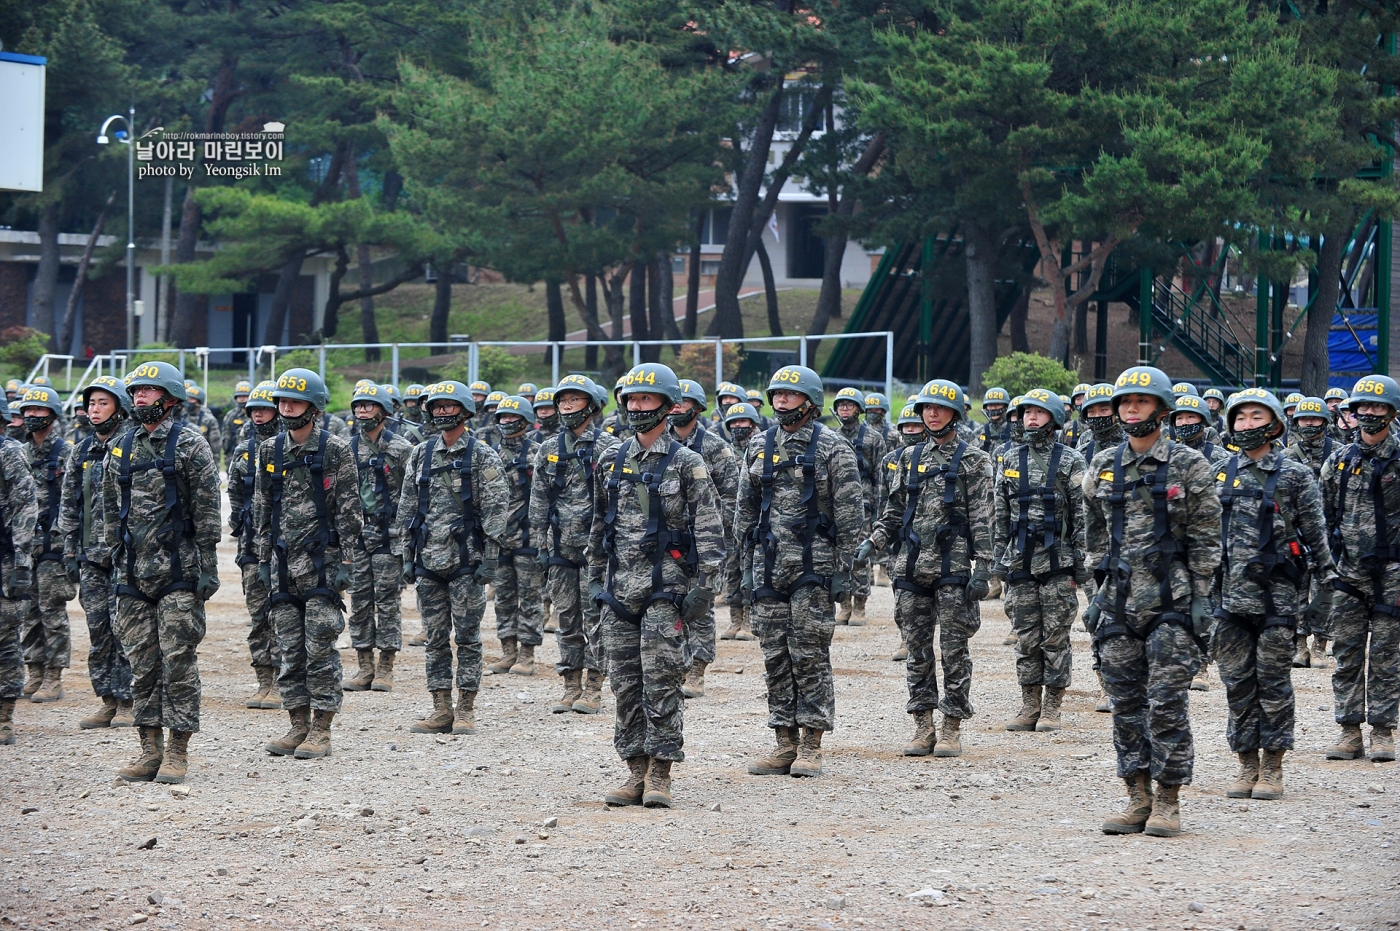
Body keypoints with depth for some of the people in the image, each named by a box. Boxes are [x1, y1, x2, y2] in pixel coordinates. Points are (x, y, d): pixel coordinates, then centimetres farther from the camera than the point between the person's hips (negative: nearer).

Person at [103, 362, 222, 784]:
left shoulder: (190, 444, -3)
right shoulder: (121, 448, 13)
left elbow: (207, 508, -5)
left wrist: (207, 565, -10)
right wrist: (116, 560, 14)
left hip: (179, 572, -5)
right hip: (134, 572, 5)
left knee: (179, 660, -4)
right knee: (141, 662, 6)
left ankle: (177, 751, 0)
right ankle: (150, 749, 12)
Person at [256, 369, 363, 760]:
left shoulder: (335, 450, -5)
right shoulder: (271, 450, 10)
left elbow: (349, 510, -5)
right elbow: (263, 508, 16)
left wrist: (345, 561, -10)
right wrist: (263, 558, 13)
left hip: (322, 562, -5)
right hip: (283, 563, 5)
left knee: (320, 648, -4)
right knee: (290, 649, 7)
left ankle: (321, 731, 1)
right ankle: (298, 725, 14)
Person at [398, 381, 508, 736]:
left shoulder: (482, 456, -3)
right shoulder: (421, 455, 10)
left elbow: (495, 510, -6)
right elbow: (407, 508, 14)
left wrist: (490, 558, -12)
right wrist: (408, 555, 9)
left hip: (467, 561, -5)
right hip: (429, 561, 5)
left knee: (467, 637, 0)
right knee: (435, 638, 6)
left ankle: (466, 710, 5)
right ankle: (441, 710, 11)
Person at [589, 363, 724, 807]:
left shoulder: (687, 463, -3)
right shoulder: (612, 462, 12)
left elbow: (709, 529, -6)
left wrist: (705, 586, -12)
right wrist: (595, 578, 16)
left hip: (666, 588, -5)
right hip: (620, 589, 5)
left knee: (661, 683, -7)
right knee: (625, 684, 5)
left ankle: (660, 775, -2)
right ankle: (636, 772, 11)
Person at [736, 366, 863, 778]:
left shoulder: (832, 449, -4)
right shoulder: (758, 448, 11)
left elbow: (850, 513, -5)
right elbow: (745, 511, 17)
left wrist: (842, 569, -10)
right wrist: (747, 566, 13)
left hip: (813, 567, -5)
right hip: (769, 569, 5)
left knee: (810, 655, -3)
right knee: (775, 656, 6)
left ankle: (811, 747, 2)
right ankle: (785, 744, 12)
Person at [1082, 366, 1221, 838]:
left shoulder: (1189, 466, -2)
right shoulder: (1103, 467, 10)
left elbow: (1205, 538, -2)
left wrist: (1201, 599, -6)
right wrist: (1100, 590, 13)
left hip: (1171, 603, -4)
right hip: (1120, 602, 4)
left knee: (1167, 703, -4)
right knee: (1126, 703, 6)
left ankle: (1168, 801, 3)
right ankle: (1138, 798, 13)